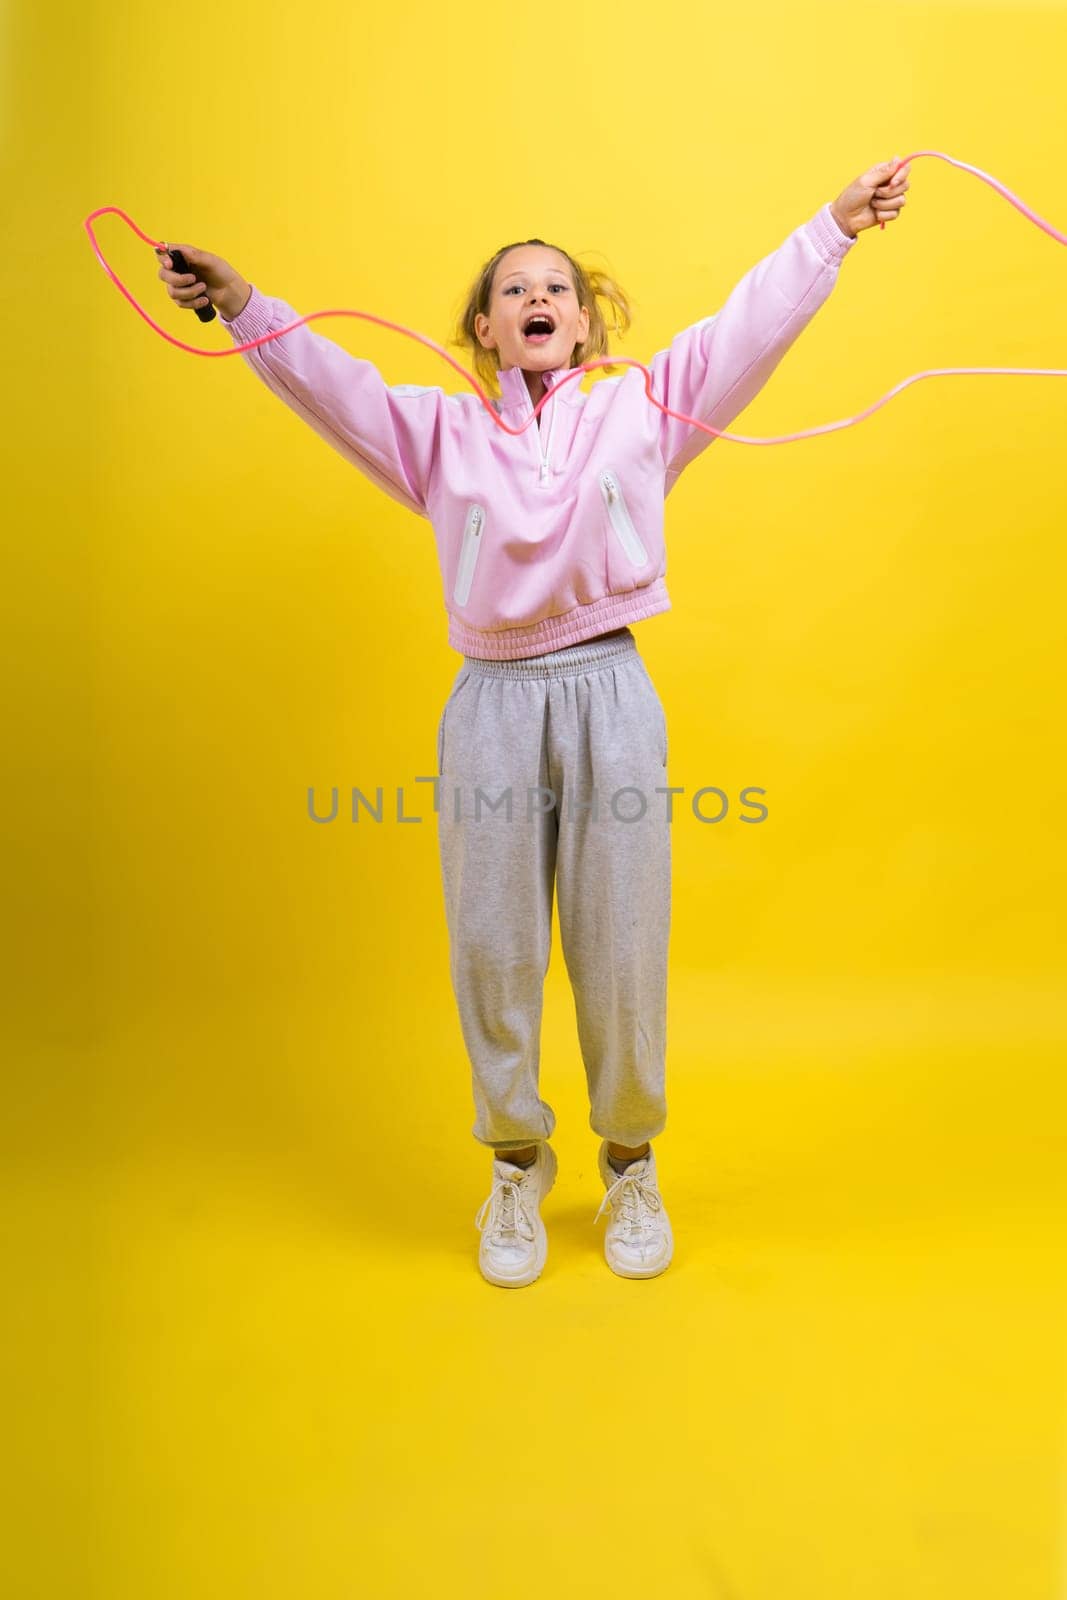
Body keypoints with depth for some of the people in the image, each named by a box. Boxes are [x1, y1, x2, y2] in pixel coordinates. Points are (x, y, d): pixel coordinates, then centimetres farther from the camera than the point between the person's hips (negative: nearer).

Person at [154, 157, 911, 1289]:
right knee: (493, 946, 5)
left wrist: (836, 224, 4)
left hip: (611, 694, 0)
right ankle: (516, 1164, 27)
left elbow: (750, 326, 9)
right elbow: (329, 380, 7)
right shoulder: (440, 432, 13)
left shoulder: (640, 410, 12)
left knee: (622, 942, 4)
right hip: (492, 700, 1)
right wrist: (243, 306, -6)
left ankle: (630, 1165, 27)